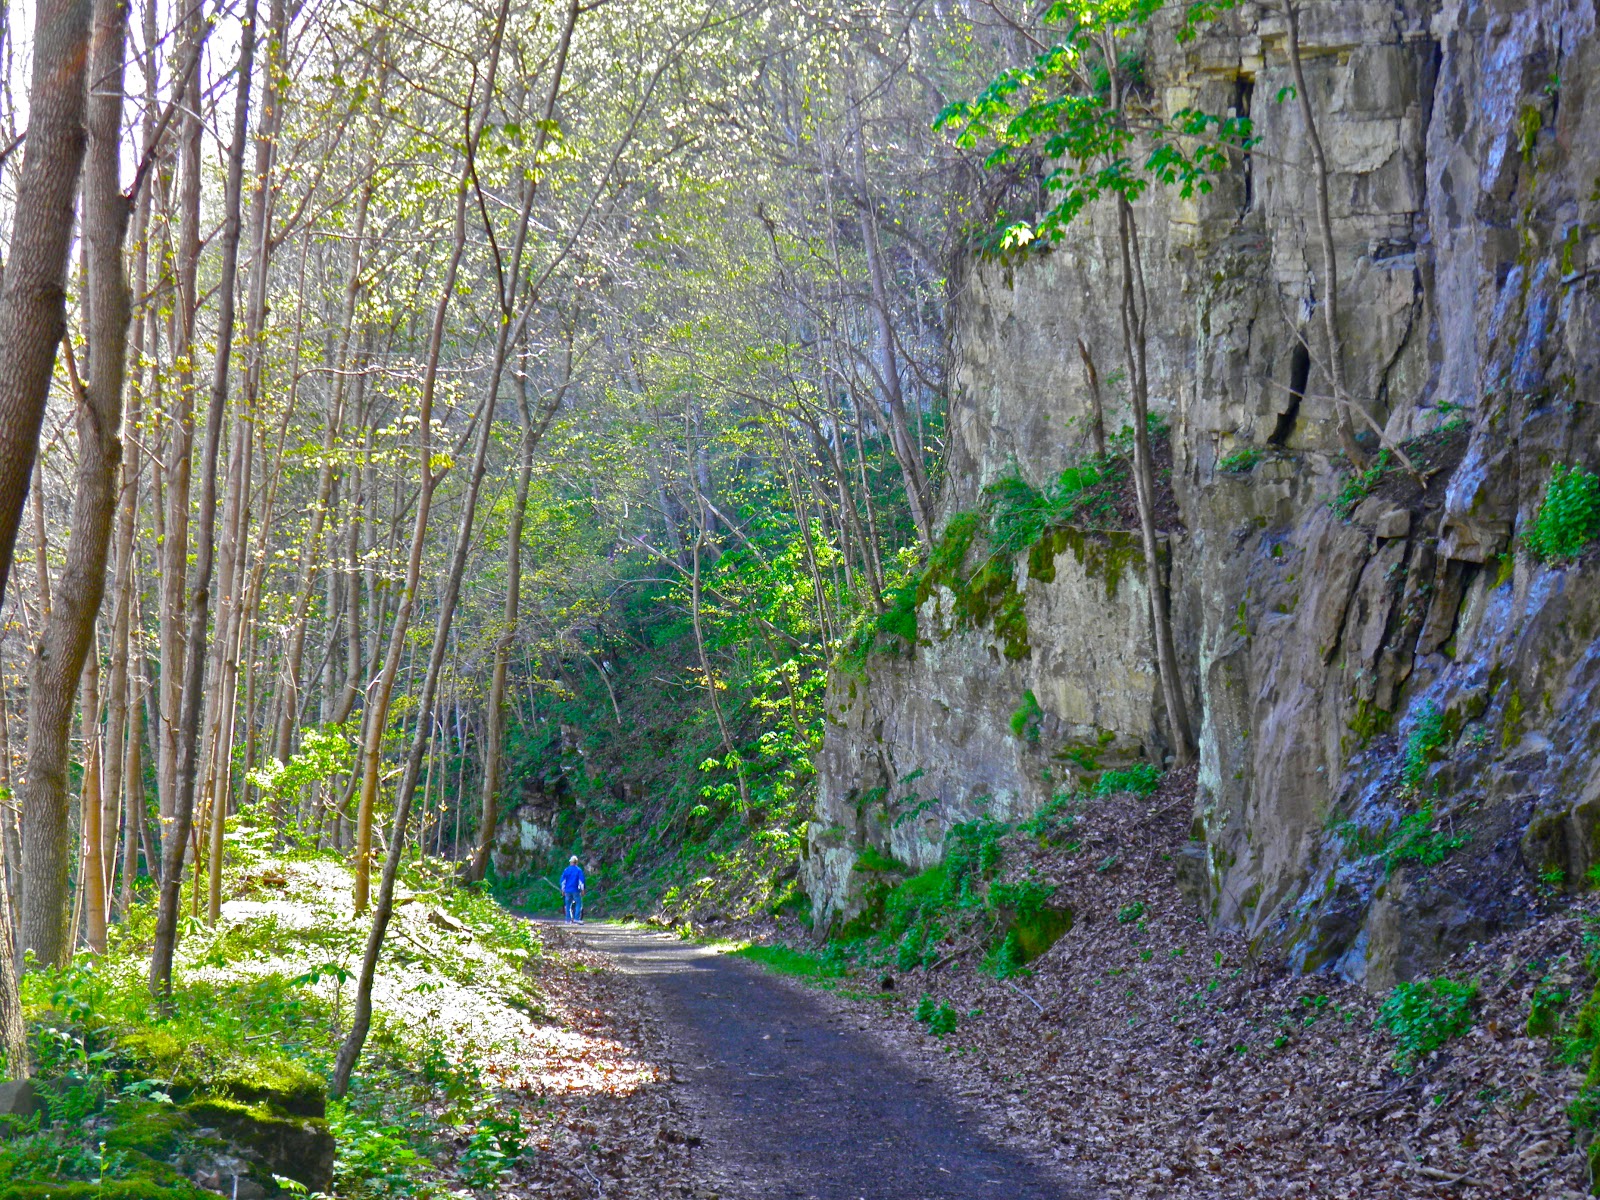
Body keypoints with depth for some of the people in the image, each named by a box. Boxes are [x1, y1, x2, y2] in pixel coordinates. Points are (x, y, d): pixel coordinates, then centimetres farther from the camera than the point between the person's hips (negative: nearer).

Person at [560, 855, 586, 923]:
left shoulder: (566, 870, 5)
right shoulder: (579, 870, -3)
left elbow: (562, 880, 6)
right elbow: (581, 880, -6)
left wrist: (562, 890, 13)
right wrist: (582, 890, 0)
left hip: (567, 890, 3)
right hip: (576, 890, -3)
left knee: (568, 905, 9)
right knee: (579, 903, 0)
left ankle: (568, 919, 8)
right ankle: (577, 918, -11)